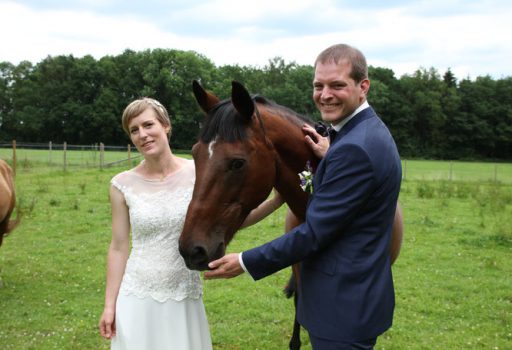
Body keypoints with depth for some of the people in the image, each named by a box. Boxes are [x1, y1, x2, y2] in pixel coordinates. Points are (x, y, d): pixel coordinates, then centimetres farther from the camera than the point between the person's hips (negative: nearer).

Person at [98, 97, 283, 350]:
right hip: (137, 299, 0)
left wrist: (277, 200, -9)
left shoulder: (198, 173, -6)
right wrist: (109, 305, -1)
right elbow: (119, 248, 0)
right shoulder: (123, 185, -5)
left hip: (185, 299, 0)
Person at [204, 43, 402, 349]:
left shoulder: (353, 148, -24)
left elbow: (314, 232, -23)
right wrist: (327, 159, 6)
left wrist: (246, 262, -15)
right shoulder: (373, 130, 8)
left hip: (344, 307, -10)